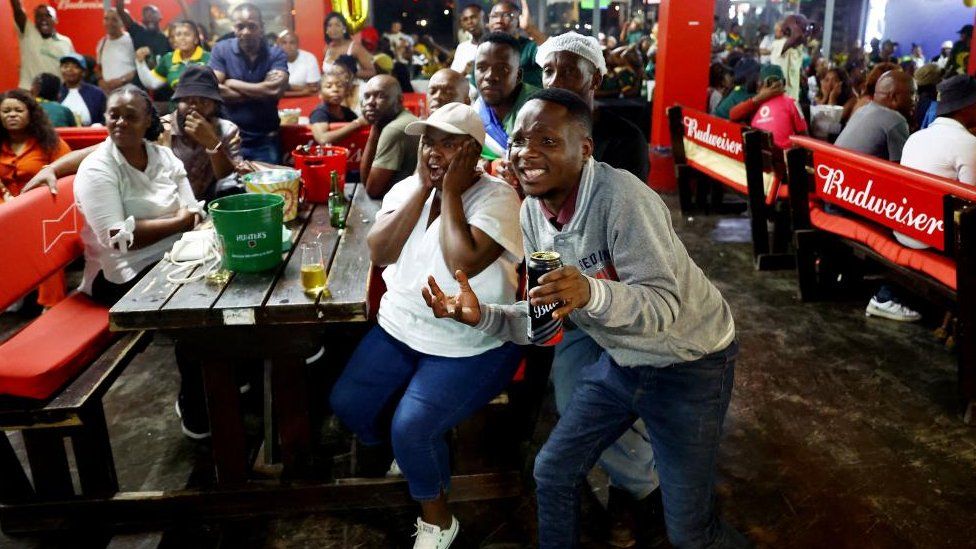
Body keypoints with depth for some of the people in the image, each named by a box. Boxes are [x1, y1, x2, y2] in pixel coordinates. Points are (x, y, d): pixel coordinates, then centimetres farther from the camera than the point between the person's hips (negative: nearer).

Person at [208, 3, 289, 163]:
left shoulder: (276, 54, -2)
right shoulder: (221, 50, -1)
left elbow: (275, 89, -18)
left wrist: (232, 83, -8)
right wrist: (261, 92, -14)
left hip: (265, 141, 0)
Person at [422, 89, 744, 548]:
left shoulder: (621, 196, -30)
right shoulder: (533, 212, -6)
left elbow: (665, 306, -32)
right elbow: (544, 317, -1)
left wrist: (592, 293, -50)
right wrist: (482, 315, -17)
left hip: (687, 364, -6)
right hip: (619, 360, 7)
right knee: (552, 473, 12)